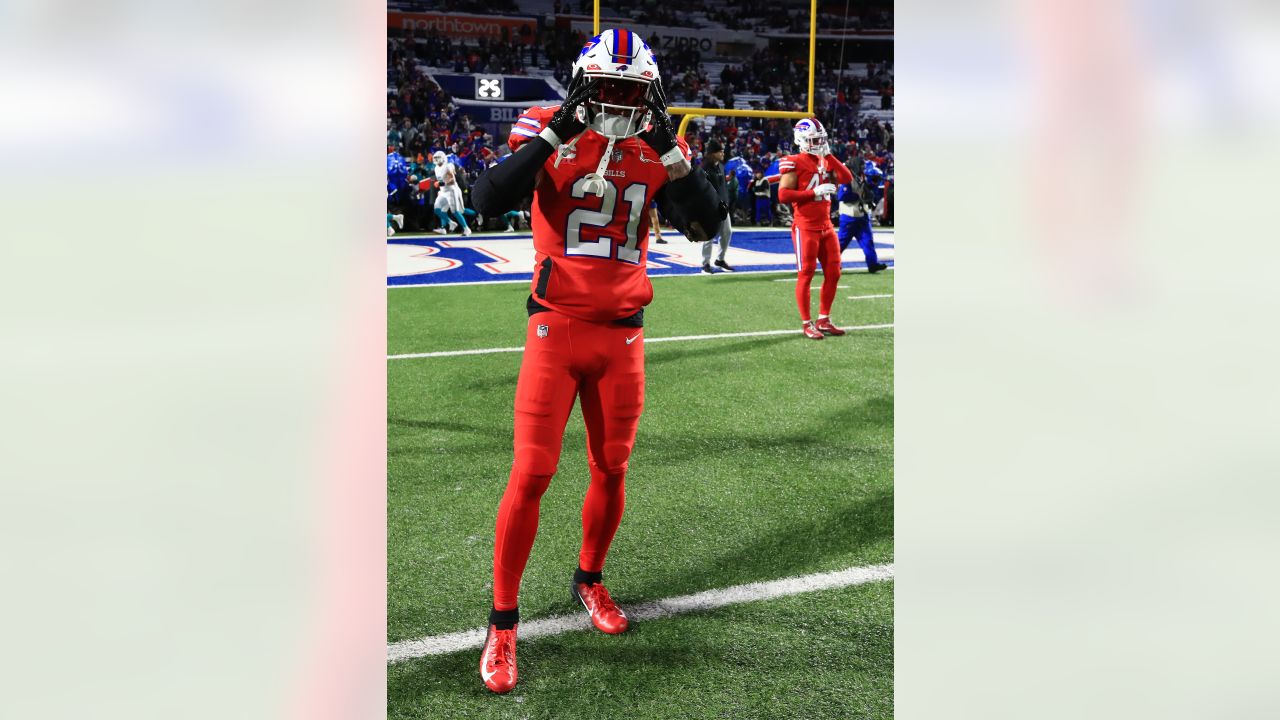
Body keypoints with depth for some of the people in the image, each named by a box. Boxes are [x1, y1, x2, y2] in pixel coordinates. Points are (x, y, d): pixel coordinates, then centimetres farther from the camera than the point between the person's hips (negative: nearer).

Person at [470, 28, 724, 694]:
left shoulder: (657, 152, 4)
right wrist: (554, 134, -23)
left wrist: (671, 152, -15)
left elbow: (705, 225, -6)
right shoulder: (549, 132, -4)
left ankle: (588, 579, 38)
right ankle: (502, 621, 9)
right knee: (531, 474, -5)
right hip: (555, 329, -3)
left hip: (621, 335, 3)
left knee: (611, 471, 13)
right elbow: (488, 201, -20)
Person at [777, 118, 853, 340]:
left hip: (826, 226, 8)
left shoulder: (824, 161, 14)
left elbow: (847, 178, 7)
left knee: (833, 273, 8)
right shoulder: (794, 163, -9)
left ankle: (824, 320, 19)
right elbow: (783, 195, -17)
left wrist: (829, 155, 2)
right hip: (805, 227, -8)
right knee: (806, 274, -3)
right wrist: (815, 192, -18)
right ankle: (806, 324, 5)